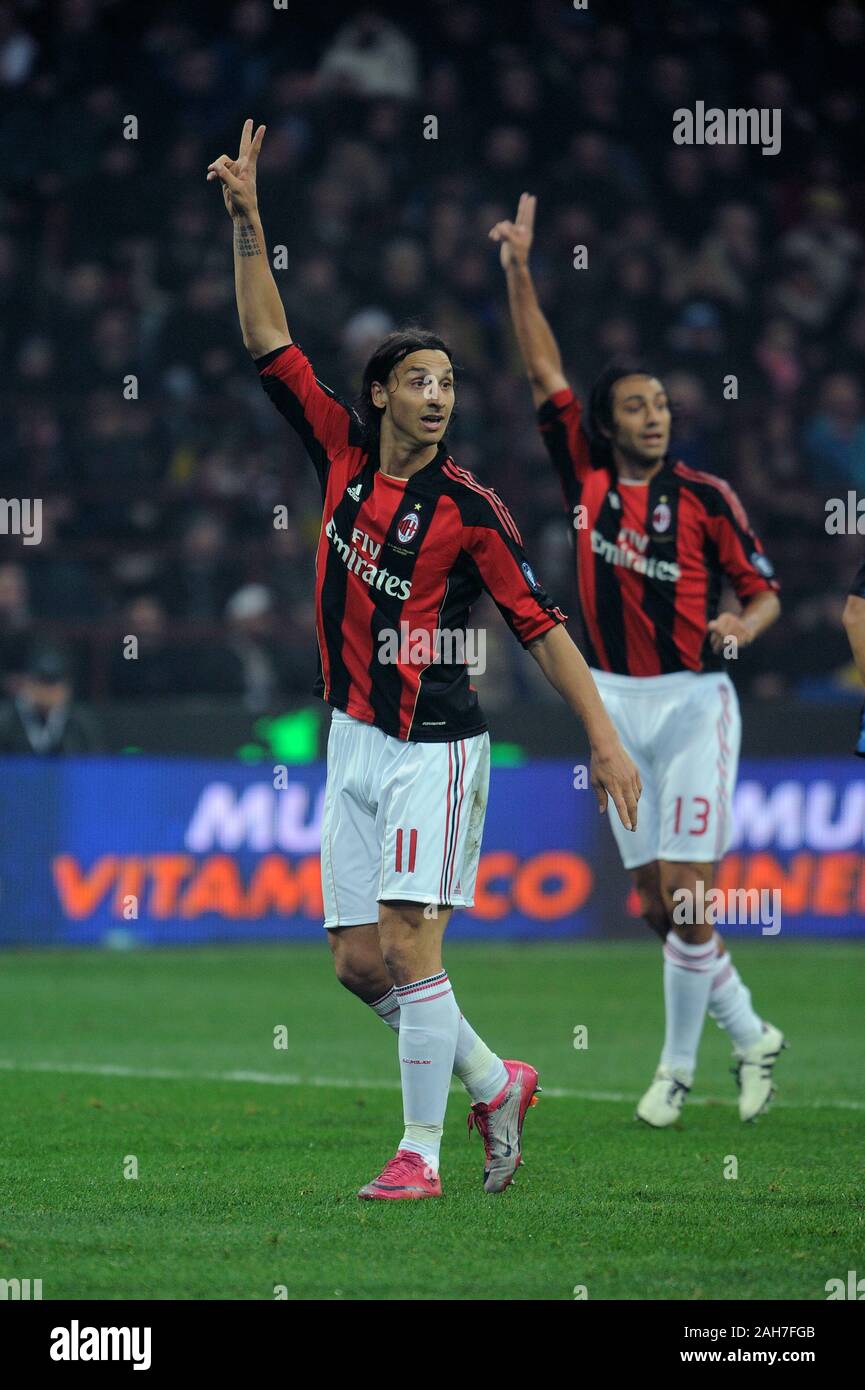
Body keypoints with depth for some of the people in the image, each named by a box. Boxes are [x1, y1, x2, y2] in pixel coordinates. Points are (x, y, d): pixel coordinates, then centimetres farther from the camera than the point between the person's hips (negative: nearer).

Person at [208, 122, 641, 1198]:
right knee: (358, 964, 5)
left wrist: (605, 736, -11)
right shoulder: (343, 452, 5)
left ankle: (420, 1152, -6)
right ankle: (492, 1083, 24)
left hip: (432, 746, -6)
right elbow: (268, 341, 7)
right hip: (352, 741, 6)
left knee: (409, 948, -12)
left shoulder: (468, 509, -8)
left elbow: (540, 624, -6)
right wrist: (247, 219, 0)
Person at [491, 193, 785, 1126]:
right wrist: (518, 271, -1)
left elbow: (764, 591, 3)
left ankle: (678, 1067, 4)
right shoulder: (586, 479, 5)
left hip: (693, 702, -4)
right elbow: (545, 370, 4)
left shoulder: (705, 498, -3)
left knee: (685, 898, -9)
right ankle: (750, 1036, 22)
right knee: (653, 902, 5)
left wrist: (744, 624, -20)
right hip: (617, 703, 4)